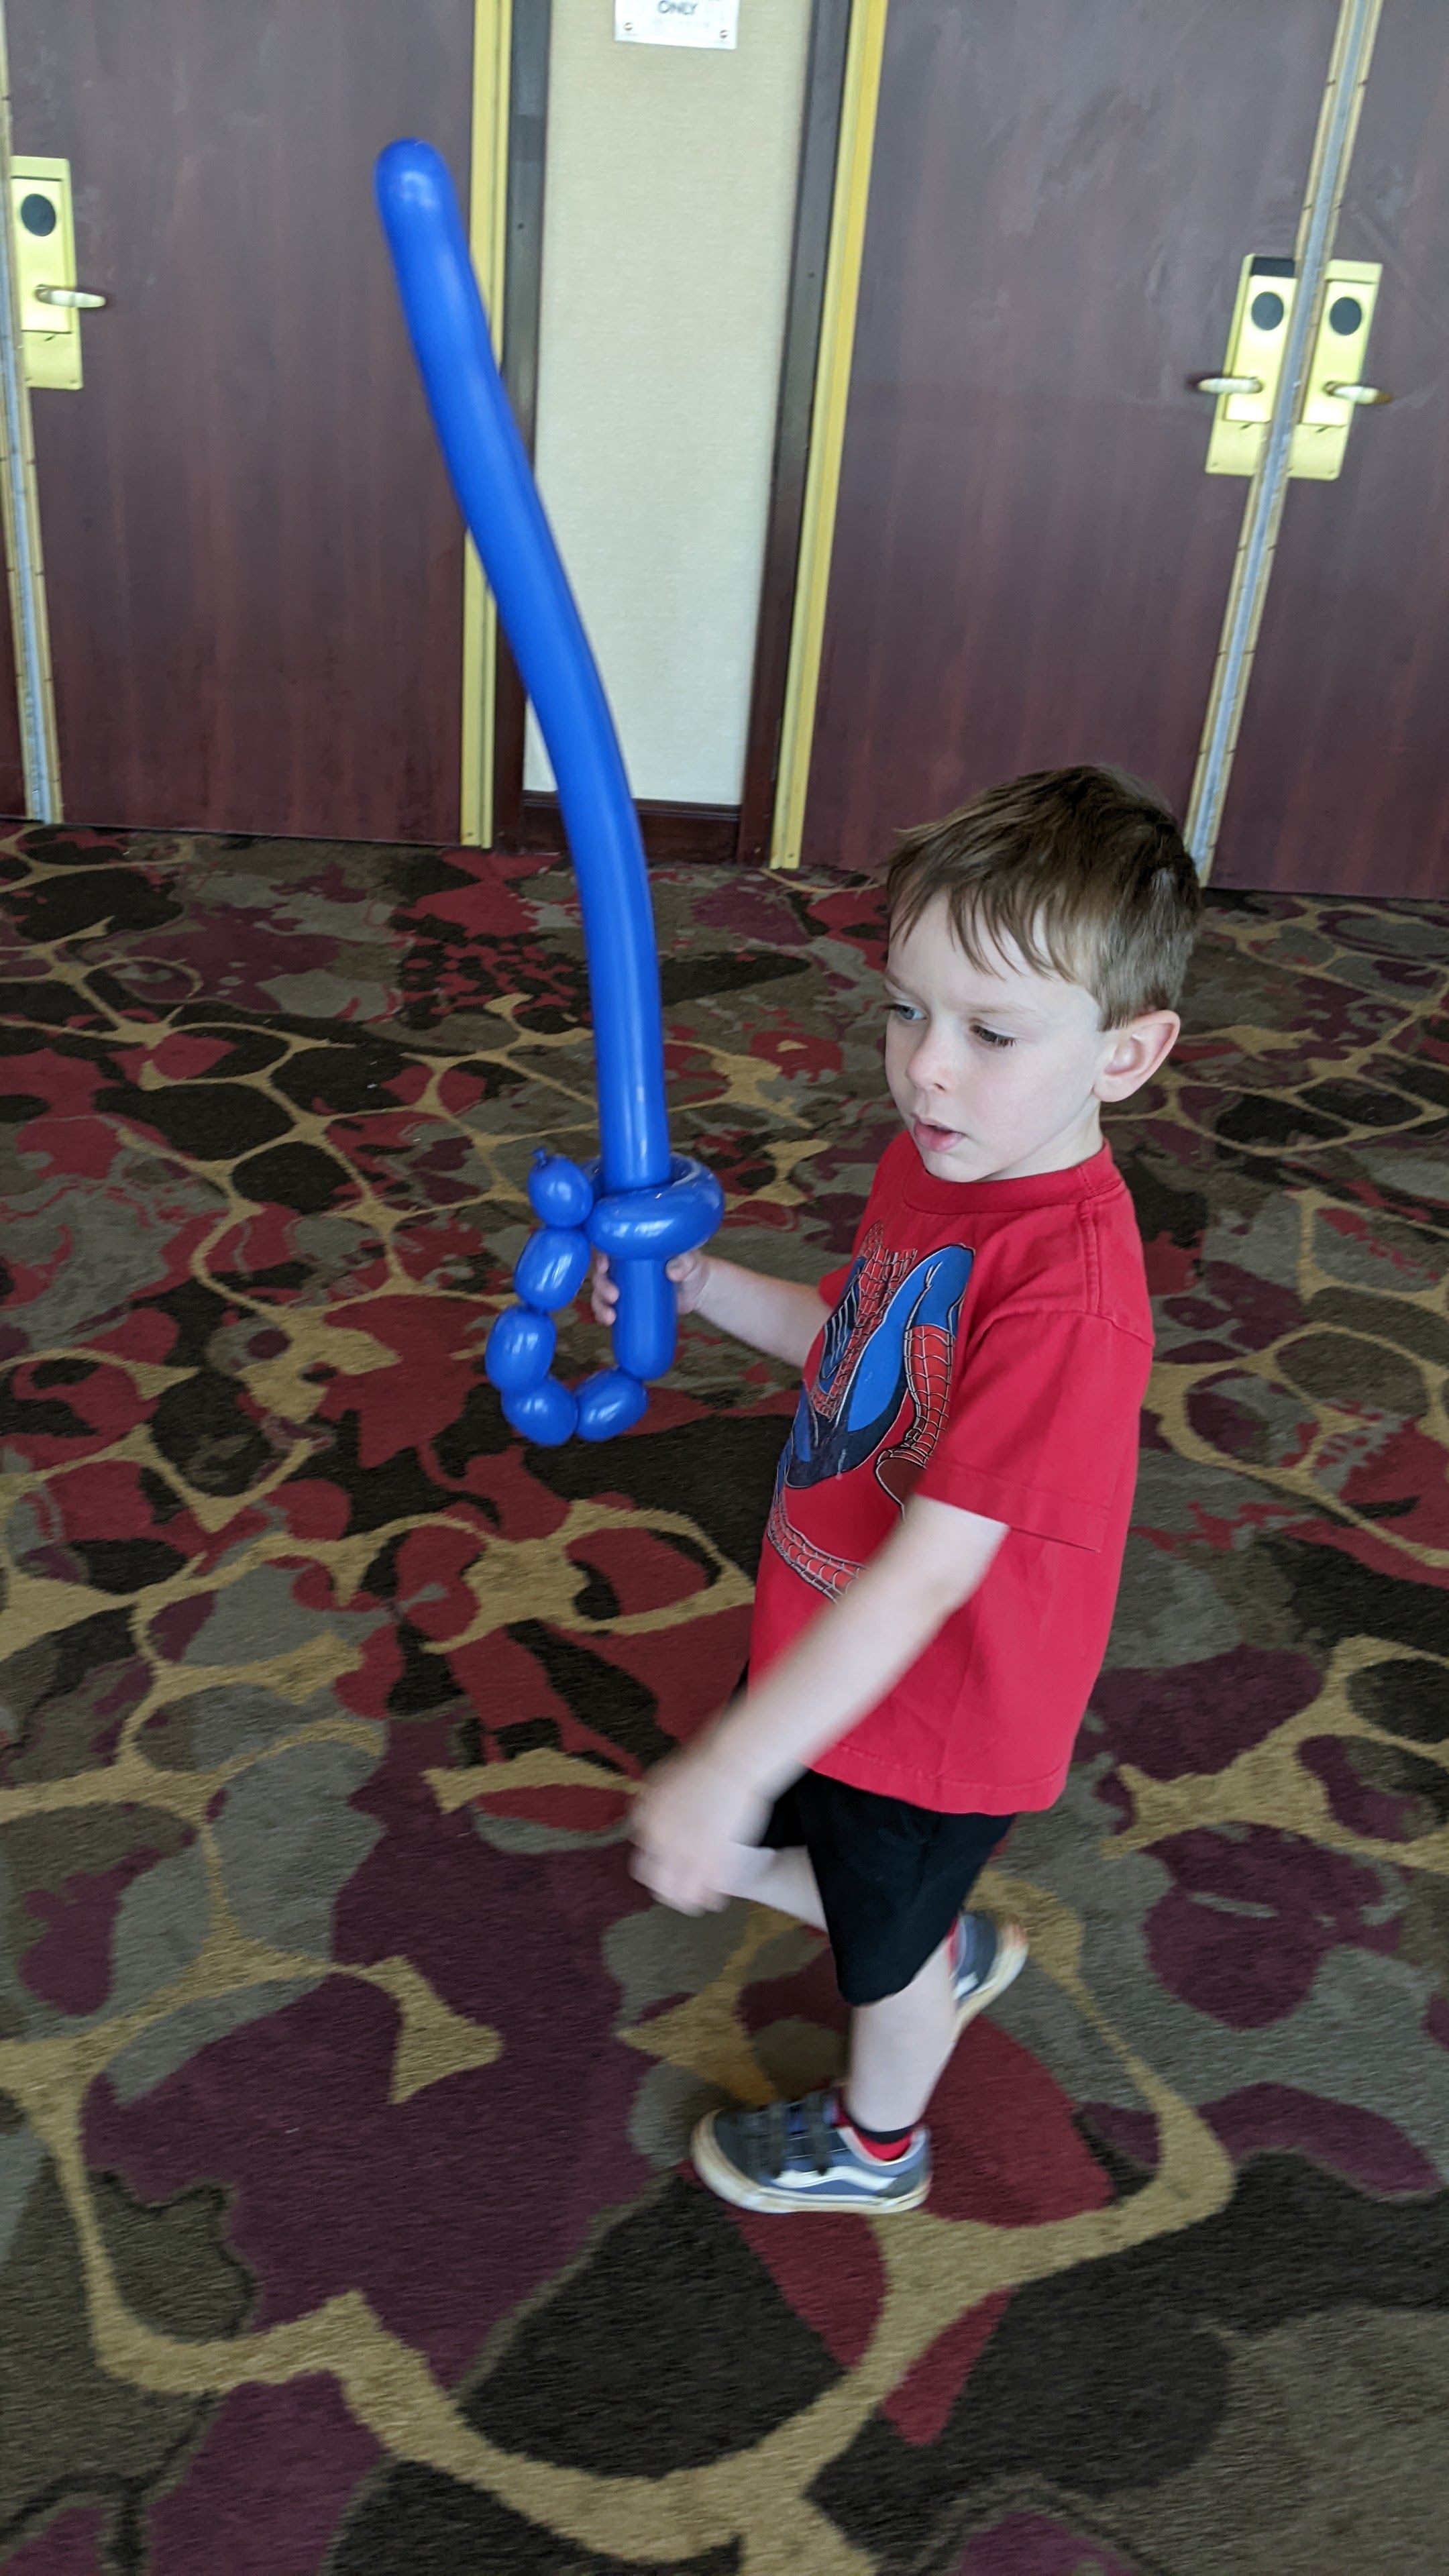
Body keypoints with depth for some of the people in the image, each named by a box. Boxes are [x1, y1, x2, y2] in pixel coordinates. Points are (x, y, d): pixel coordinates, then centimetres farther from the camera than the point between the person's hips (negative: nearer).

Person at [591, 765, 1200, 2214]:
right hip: (833, 1645, 7)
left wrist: (733, 1764, -35)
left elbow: (929, 1572, -36)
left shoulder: (1067, 1290, -36)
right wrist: (703, 1288, -3)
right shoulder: (932, 1158, -7)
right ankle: (949, 1953, 53)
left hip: (934, 1708, -7)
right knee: (733, 1861, 26)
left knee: (885, 1945, 21)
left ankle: (876, 2146, 55)